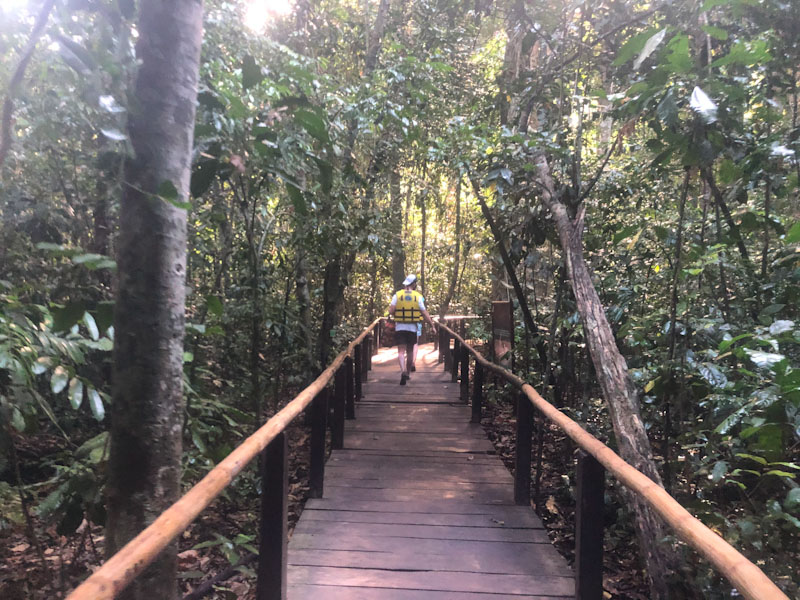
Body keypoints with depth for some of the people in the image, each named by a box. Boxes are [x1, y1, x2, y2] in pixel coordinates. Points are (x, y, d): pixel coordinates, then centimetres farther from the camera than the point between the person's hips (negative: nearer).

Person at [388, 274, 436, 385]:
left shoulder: (397, 295, -2)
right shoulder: (418, 296, -2)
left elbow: (391, 311, -8)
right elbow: (424, 313, -3)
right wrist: (432, 323, 9)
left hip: (400, 327, -1)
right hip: (413, 327, 1)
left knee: (401, 351, -2)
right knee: (410, 351, 15)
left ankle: (403, 371, -23)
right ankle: (408, 372, 26)